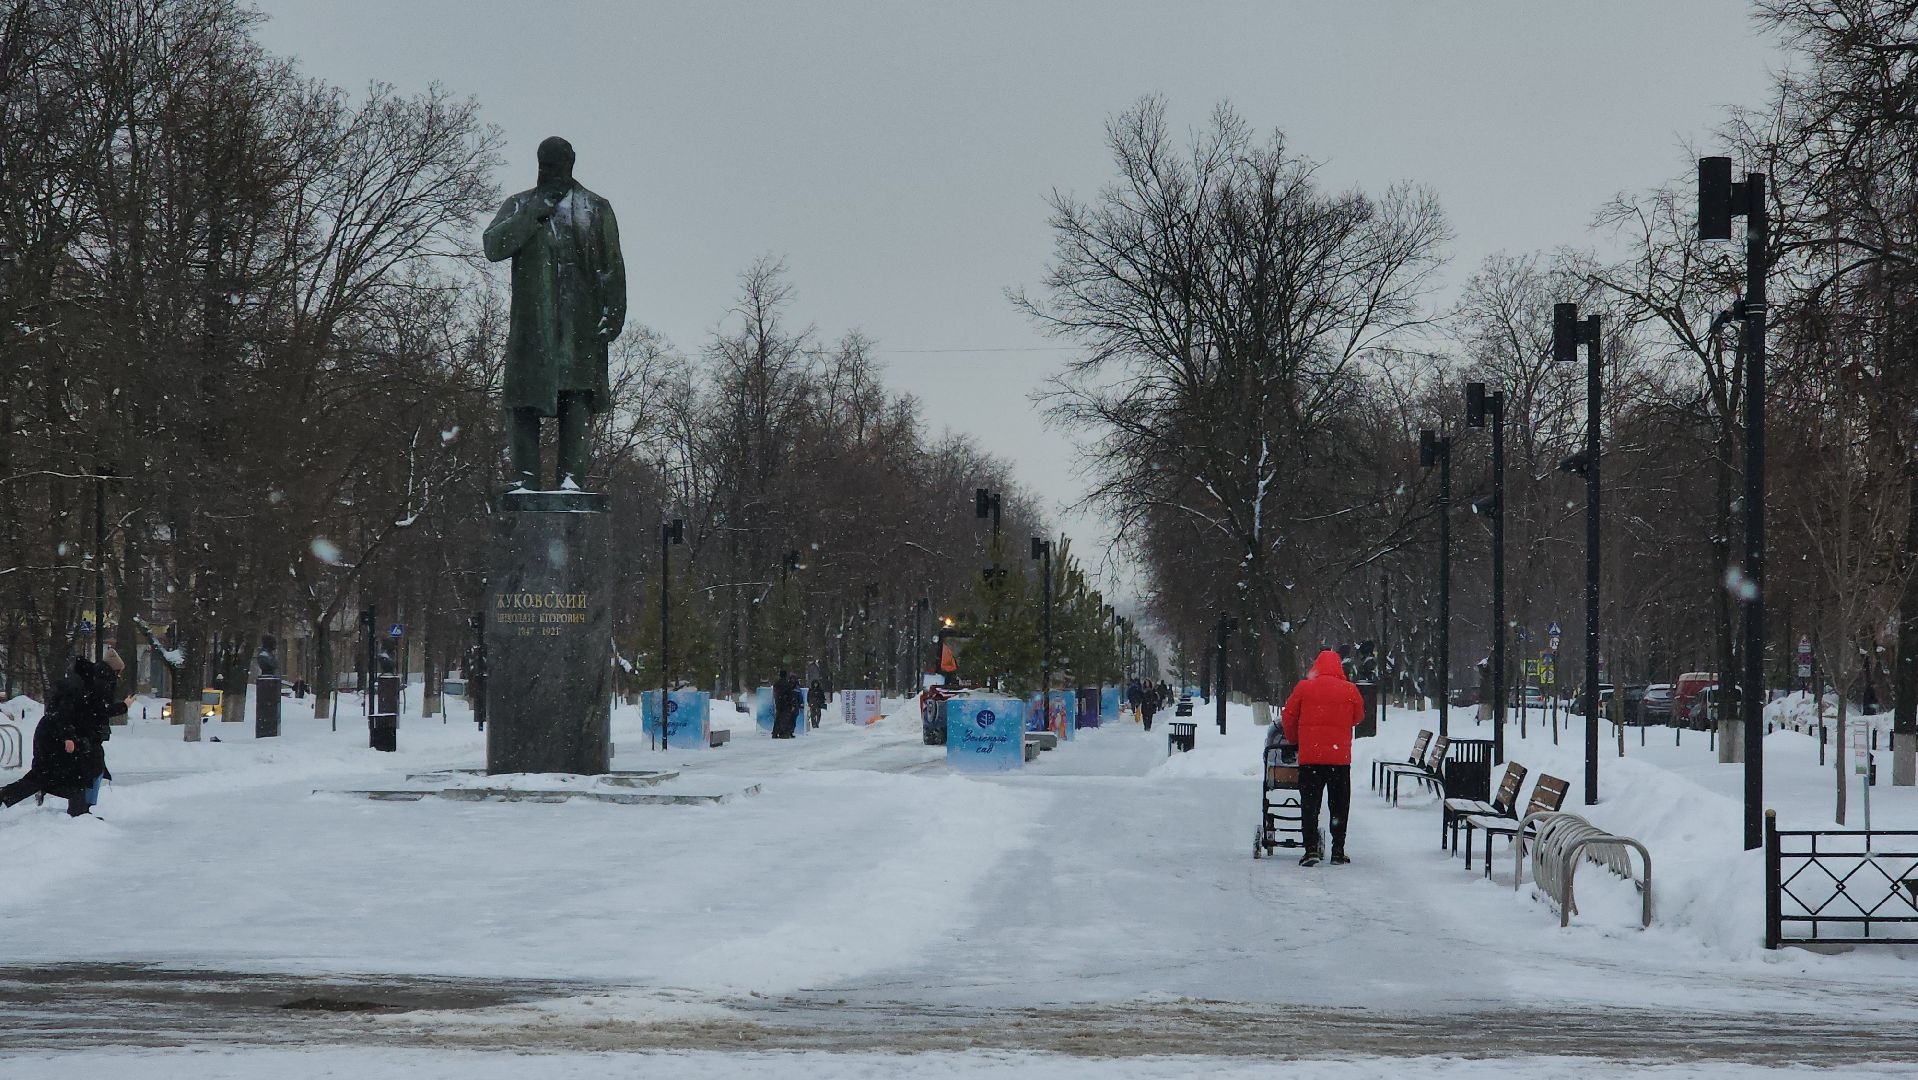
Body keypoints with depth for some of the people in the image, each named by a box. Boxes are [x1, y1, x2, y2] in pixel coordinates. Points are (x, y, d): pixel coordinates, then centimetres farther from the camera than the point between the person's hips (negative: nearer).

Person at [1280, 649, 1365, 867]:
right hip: (1340, 757, 1)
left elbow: (1288, 718, 7)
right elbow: (1358, 717, 15)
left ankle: (1311, 849, -7)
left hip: (1310, 756, -1)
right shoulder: (1349, 690, 0)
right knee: (1339, 805, 10)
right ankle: (1338, 852, 9)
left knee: (1310, 804, 3)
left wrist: (1293, 740, 24)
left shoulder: (1303, 688, -1)